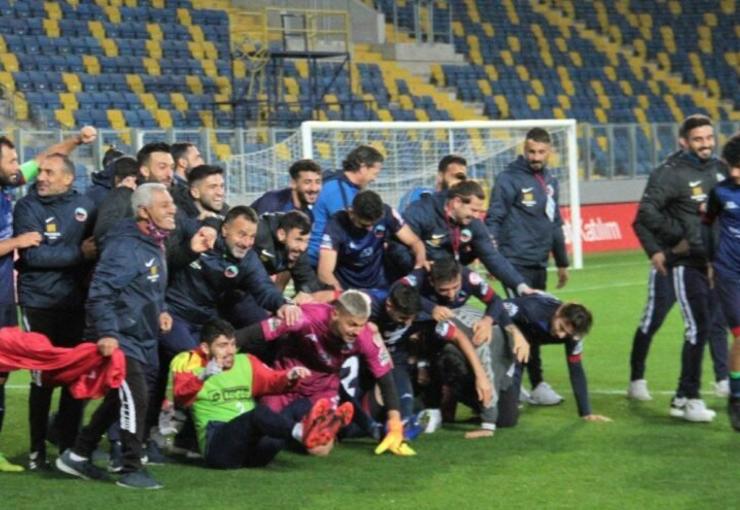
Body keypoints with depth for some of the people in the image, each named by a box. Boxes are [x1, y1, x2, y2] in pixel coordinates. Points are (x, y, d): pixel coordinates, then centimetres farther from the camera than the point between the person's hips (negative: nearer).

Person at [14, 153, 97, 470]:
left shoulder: (85, 205, 5)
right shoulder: (27, 207, -6)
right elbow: (33, 254, -16)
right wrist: (79, 253, -15)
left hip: (76, 304, 3)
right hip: (39, 304, -3)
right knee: (42, 378, 2)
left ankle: (70, 446, 17)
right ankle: (38, 449, 12)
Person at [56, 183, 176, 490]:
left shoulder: (155, 246, 11)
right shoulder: (125, 247, -20)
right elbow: (101, 292, -24)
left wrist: (159, 311, 8)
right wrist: (106, 334, -29)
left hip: (143, 339, 10)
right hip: (120, 339, -10)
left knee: (119, 400, 15)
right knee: (135, 398, -14)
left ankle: (78, 456, 26)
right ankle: (132, 471, -6)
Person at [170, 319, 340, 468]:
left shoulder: (246, 362, 23)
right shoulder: (193, 366, 9)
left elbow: (272, 381, 12)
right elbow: (181, 396, -9)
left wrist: (289, 376, -9)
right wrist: (202, 377, -22)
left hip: (255, 449, 6)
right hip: (218, 446, -6)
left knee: (302, 405, -11)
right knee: (260, 413, -35)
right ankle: (302, 432, -64)